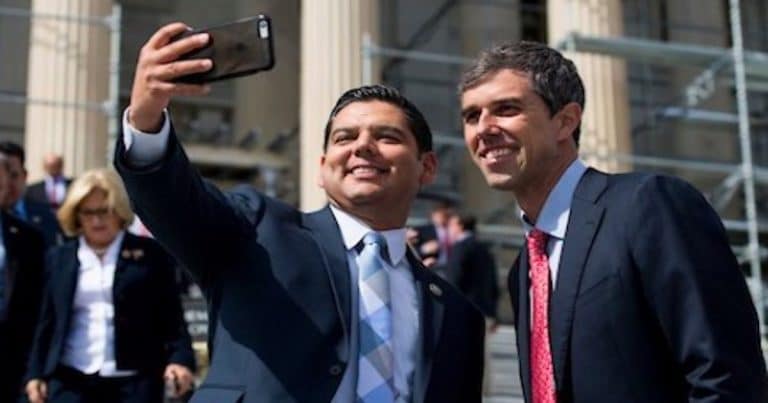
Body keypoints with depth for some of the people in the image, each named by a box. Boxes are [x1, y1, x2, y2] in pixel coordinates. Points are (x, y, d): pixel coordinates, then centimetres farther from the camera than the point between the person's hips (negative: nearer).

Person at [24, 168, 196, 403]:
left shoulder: (150, 254, 4)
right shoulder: (59, 258, 12)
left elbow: (171, 315, 1)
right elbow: (47, 322, 13)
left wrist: (180, 359, -13)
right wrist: (36, 373, 6)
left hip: (134, 380, -2)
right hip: (70, 379, 2)